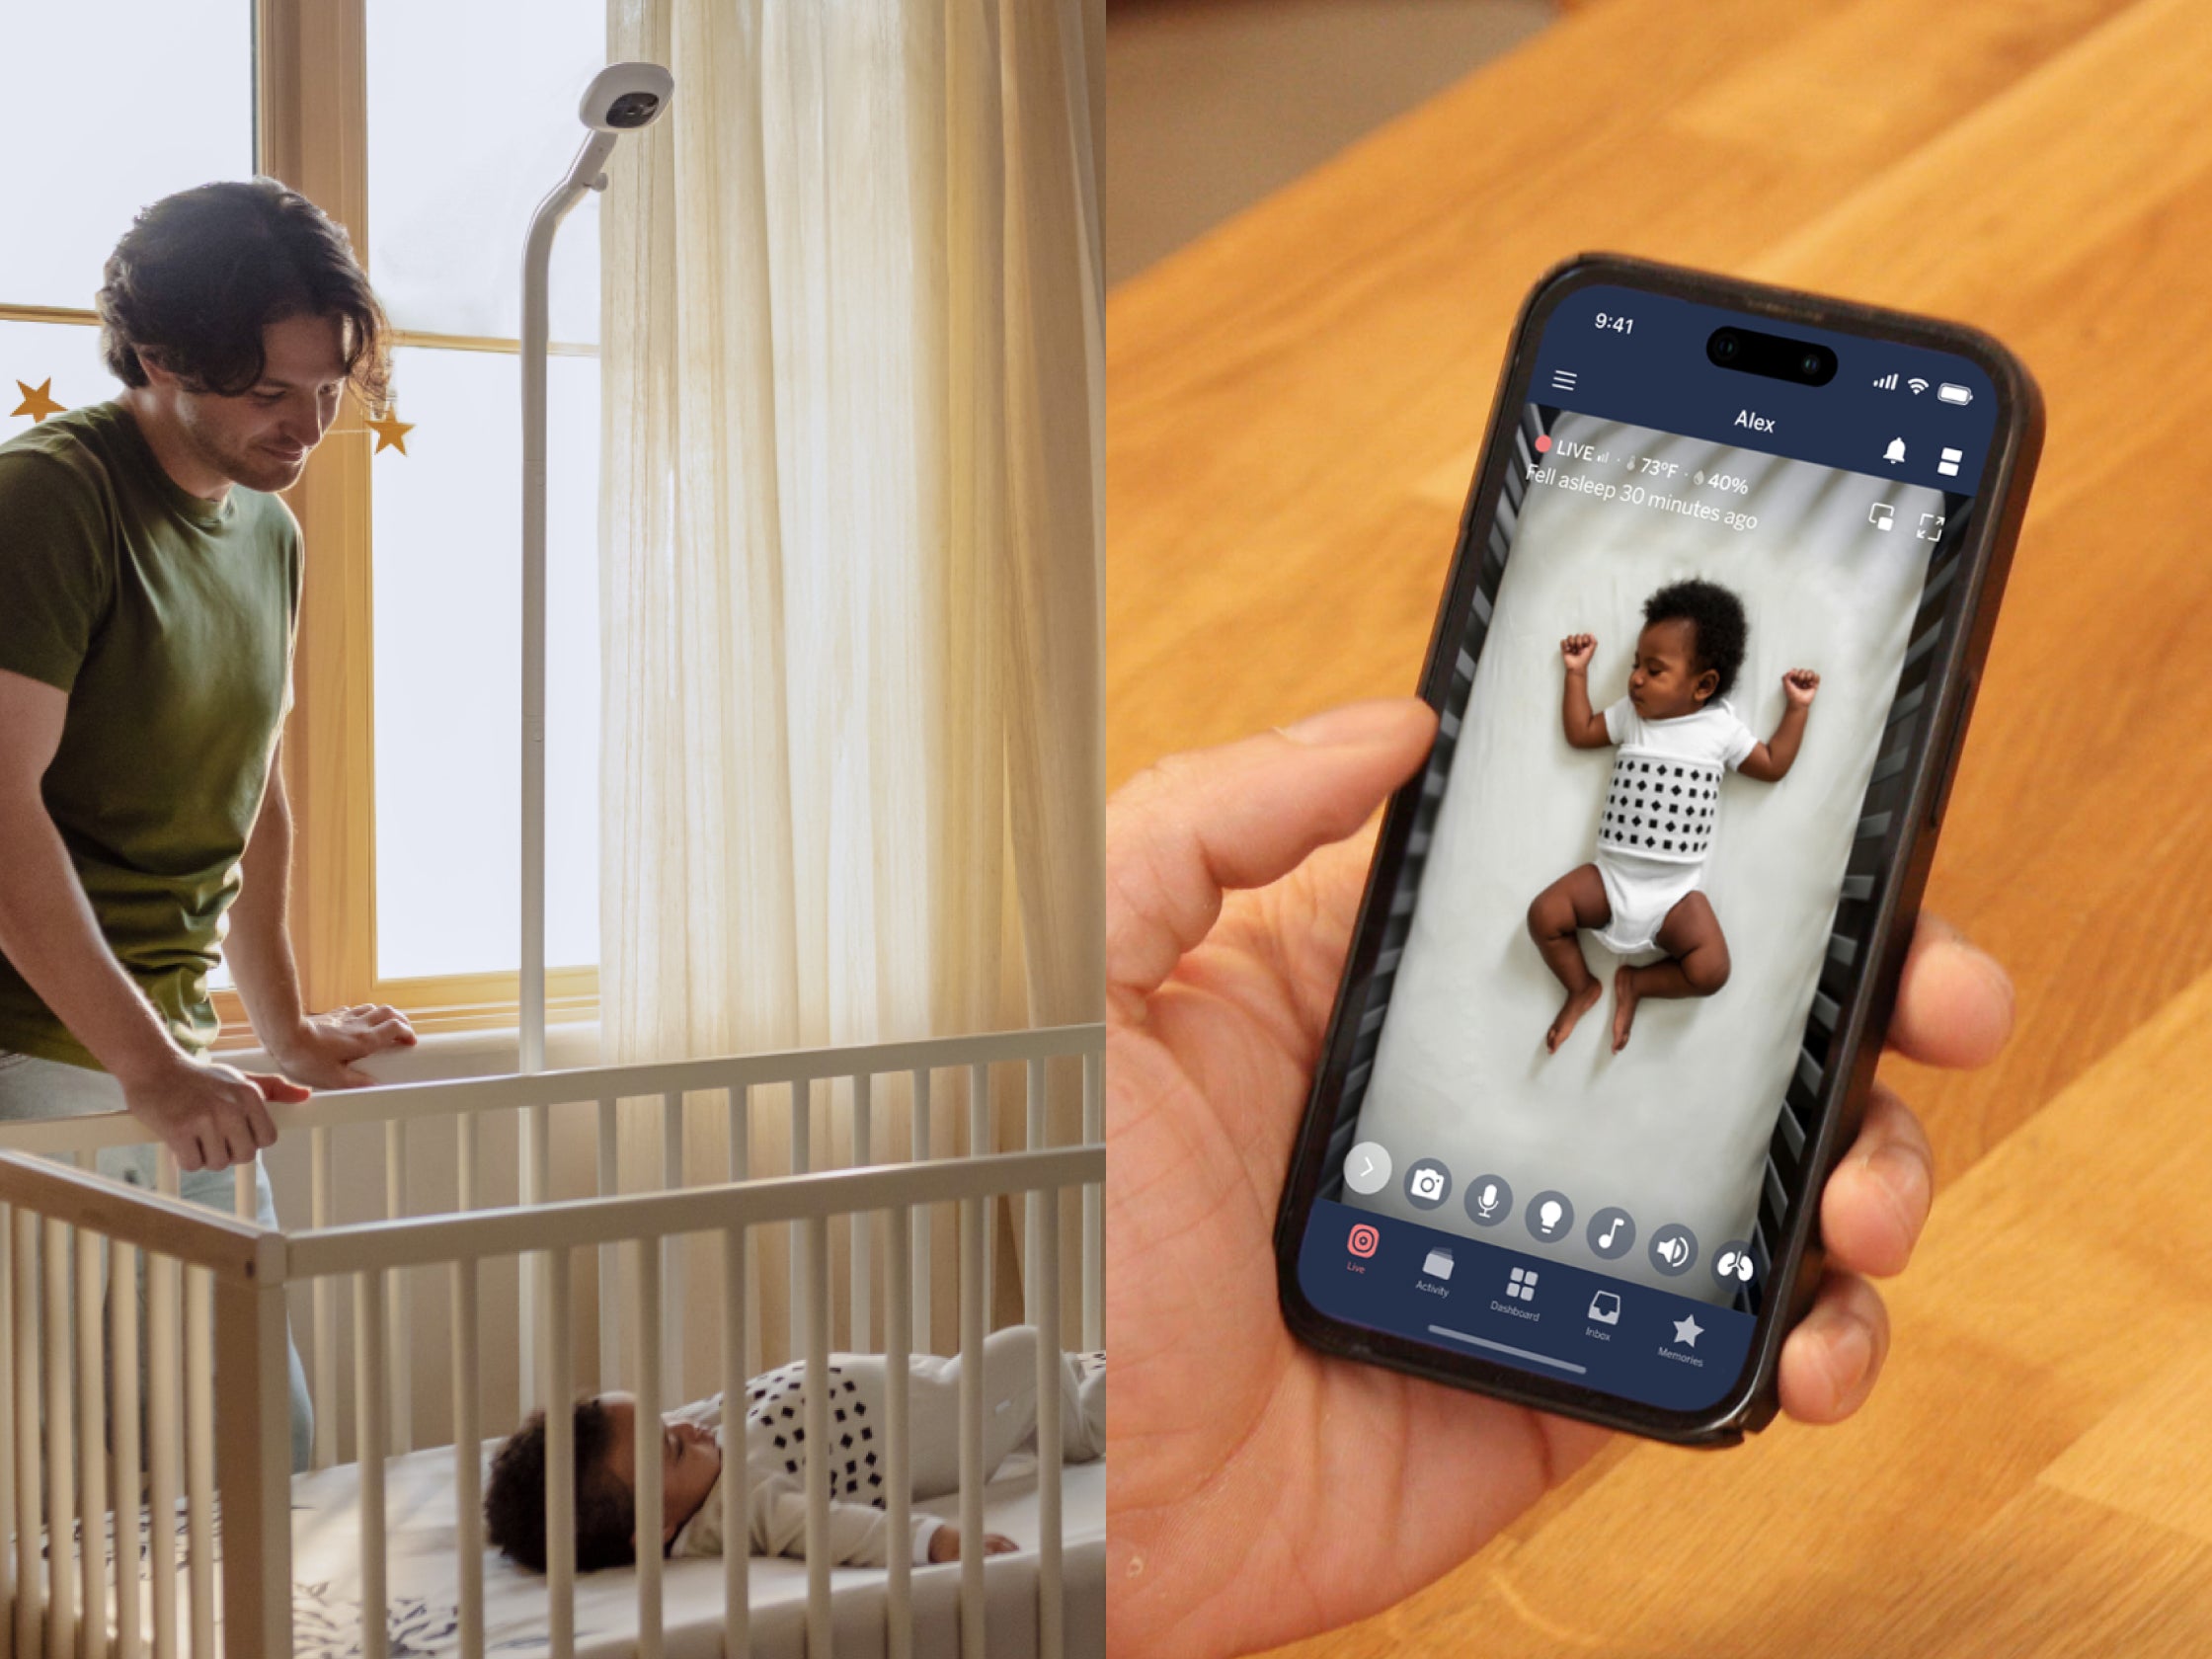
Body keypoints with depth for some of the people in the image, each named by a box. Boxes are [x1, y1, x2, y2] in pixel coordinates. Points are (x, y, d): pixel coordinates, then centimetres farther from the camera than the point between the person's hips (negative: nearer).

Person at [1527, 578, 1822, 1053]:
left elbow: (1773, 765, 8)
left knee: (1710, 970, -21)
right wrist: (1578, 671, 13)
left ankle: (1636, 983, 7)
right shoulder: (1631, 714, 5)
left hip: (1676, 890, -2)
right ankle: (1582, 987, 7)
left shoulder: (1721, 727, 0)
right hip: (1612, 875, 2)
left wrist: (1797, 708, 5)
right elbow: (1580, 732, 13)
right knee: (1544, 914, -18)